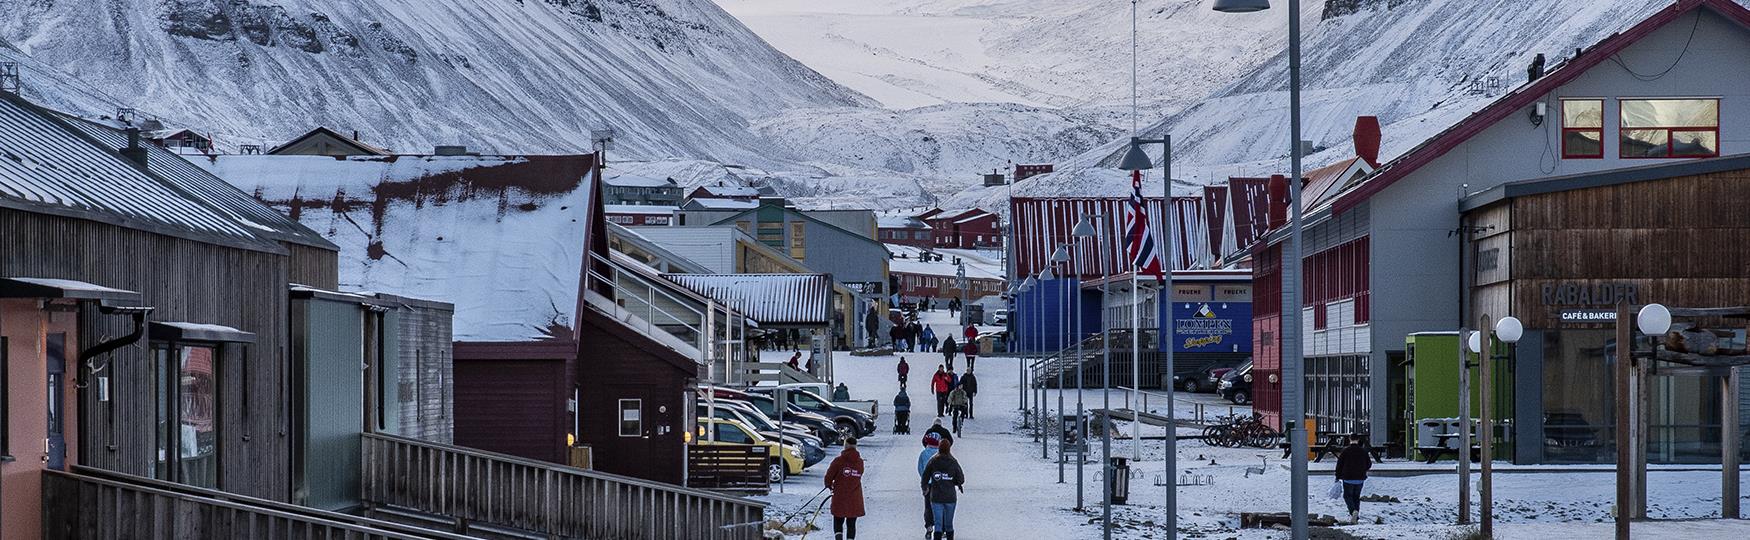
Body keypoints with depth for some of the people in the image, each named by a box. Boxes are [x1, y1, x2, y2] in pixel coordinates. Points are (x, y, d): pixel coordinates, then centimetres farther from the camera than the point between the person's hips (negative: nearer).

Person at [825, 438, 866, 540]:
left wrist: (829, 485, 17)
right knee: (851, 524, 11)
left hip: (840, 497, -2)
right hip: (855, 499, 2)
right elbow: (858, 477, 8)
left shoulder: (839, 460, -9)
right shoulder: (860, 462, 2)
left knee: (838, 522, 10)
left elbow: (829, 476, -5)